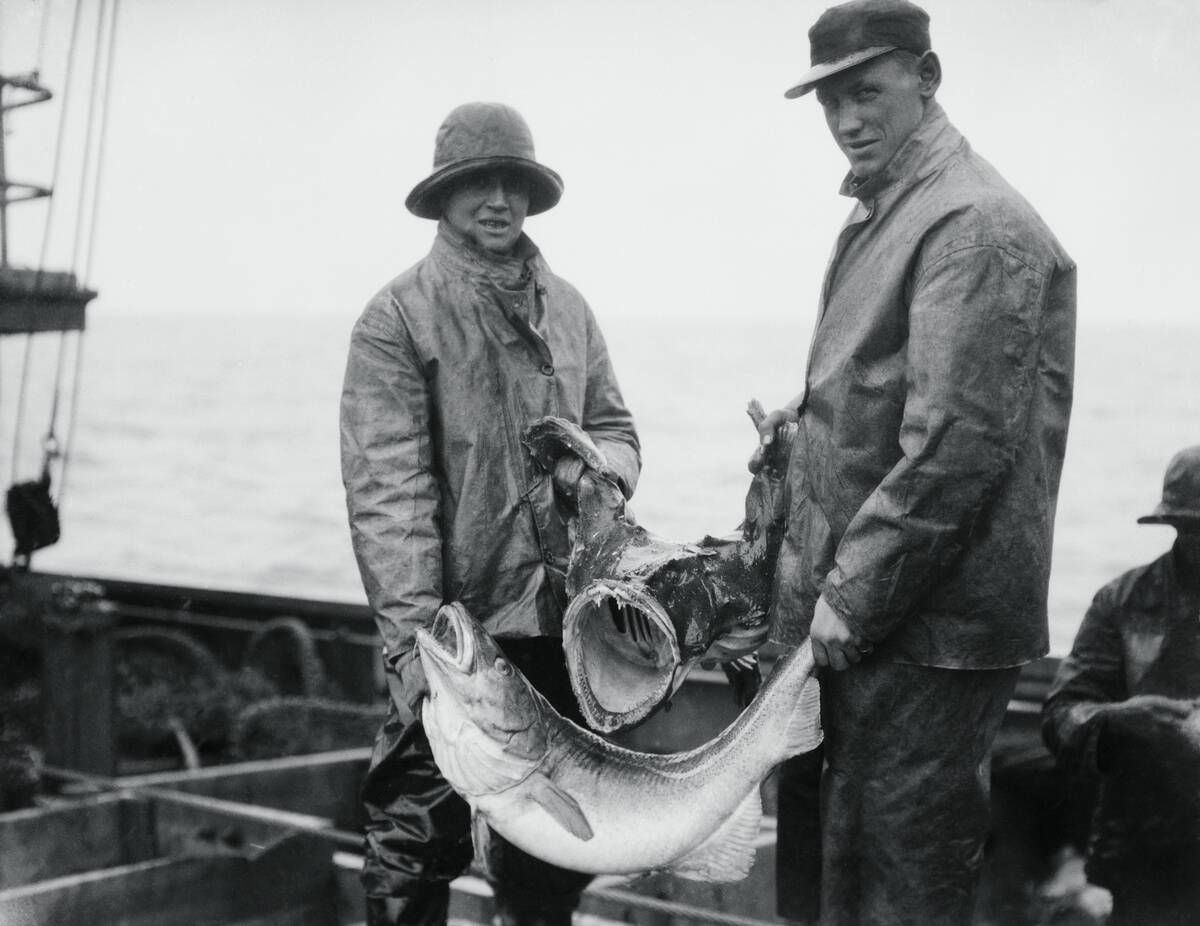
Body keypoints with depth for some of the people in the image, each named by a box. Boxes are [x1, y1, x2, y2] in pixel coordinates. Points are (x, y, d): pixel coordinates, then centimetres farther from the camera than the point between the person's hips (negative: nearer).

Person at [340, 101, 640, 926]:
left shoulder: (568, 308, 10)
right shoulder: (398, 317, -7)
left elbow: (613, 424, 19)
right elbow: (386, 488, -14)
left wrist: (602, 466, -7)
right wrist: (416, 633, -22)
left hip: (562, 613, 5)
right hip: (454, 618, -5)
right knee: (422, 831, 0)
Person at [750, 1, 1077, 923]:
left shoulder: (975, 223, -16)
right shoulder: (881, 213, 15)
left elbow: (958, 441, -22)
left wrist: (853, 594, -19)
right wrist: (813, 408, 11)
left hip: (927, 618, -9)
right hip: (852, 601, 9)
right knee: (823, 837, 17)